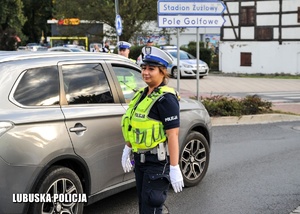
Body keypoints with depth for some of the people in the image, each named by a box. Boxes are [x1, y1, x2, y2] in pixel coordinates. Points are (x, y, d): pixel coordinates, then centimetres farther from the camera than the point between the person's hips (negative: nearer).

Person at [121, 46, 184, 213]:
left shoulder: (166, 98, -16)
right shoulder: (142, 94, 10)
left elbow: (173, 134, -21)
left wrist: (174, 168, -24)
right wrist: (127, 150, 20)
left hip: (158, 162, -9)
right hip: (140, 159, 9)